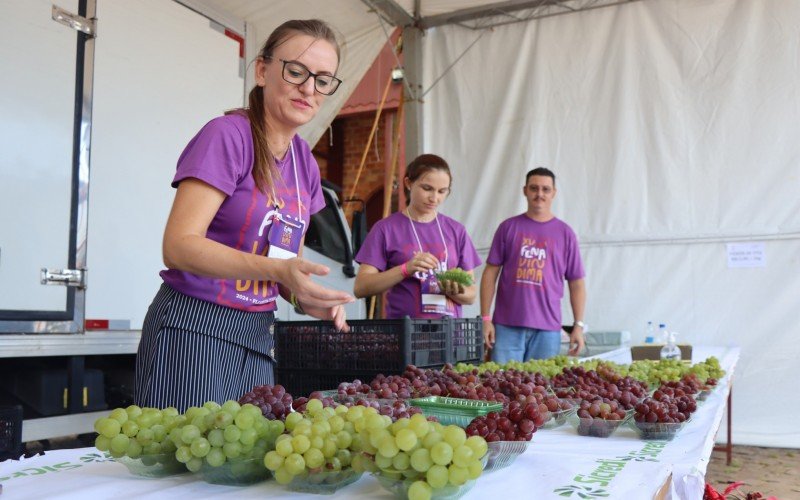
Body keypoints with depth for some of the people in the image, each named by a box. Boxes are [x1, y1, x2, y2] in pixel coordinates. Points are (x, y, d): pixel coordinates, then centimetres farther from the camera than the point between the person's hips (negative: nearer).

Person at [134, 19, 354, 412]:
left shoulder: (304, 162, 9)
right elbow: (179, 246, -20)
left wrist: (306, 297, -4)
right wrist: (277, 270, -30)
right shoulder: (227, 134, -12)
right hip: (195, 329, -7)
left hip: (258, 334, 7)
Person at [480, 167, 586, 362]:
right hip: (507, 326, 0)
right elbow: (490, 273, 5)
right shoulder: (508, 227, 6)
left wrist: (579, 325, 1)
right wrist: (485, 318, -2)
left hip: (548, 329, 1)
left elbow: (576, 283, 9)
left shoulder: (565, 233, 8)